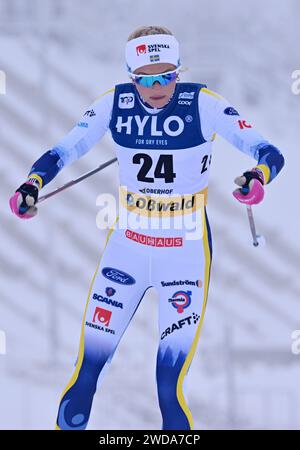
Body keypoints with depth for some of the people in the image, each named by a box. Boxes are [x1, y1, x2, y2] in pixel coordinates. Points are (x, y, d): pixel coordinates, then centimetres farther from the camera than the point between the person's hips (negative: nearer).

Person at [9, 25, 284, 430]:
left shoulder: (203, 104, -14)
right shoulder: (114, 104, -6)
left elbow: (270, 154, -17)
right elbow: (62, 152, -3)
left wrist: (258, 178, -39)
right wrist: (32, 185, -22)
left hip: (186, 250, -3)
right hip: (127, 245, 3)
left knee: (170, 386, -6)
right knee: (87, 370, 5)